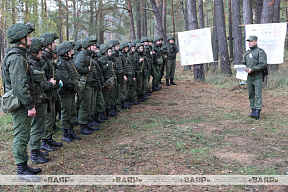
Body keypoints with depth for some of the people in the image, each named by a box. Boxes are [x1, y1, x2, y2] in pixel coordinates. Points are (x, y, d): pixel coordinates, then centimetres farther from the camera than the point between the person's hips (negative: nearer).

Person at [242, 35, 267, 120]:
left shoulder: (260, 52, -6)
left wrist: (252, 69, -21)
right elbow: (243, 63, 21)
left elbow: (263, 64, -14)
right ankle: (253, 109, 17)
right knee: (251, 94, 8)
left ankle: (257, 112, -16)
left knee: (258, 94, -10)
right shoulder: (246, 53, 15)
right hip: (249, 77, 6)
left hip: (257, 76, -6)